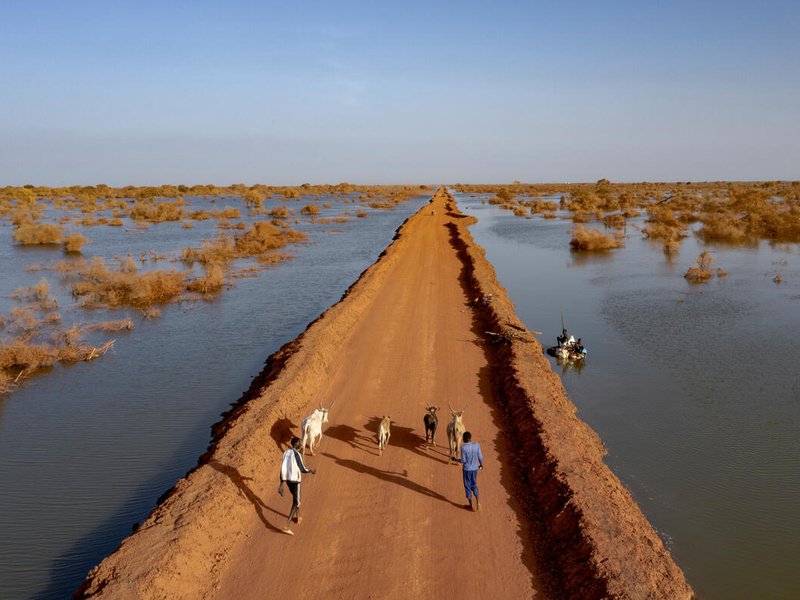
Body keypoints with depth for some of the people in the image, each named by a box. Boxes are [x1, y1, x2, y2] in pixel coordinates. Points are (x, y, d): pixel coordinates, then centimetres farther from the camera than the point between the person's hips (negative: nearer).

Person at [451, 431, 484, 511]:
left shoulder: (463, 447, -21)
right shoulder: (477, 445, -10)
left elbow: (463, 460, -18)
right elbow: (480, 457, -4)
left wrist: (455, 459, -1)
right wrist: (481, 464, 15)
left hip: (467, 469, -4)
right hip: (475, 468, 4)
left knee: (467, 486, 12)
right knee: (474, 484, 23)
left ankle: (471, 505, 20)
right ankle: (477, 501, 9)